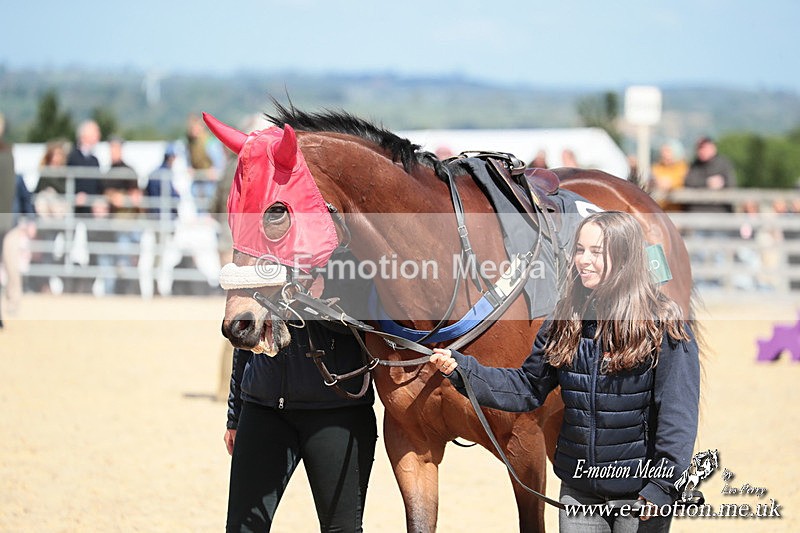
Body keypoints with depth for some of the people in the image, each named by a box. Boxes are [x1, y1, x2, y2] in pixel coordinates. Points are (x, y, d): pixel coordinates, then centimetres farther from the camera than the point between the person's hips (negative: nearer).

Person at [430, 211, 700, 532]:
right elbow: (528, 388, 9)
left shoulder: (663, 324, -11)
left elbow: (678, 412, -15)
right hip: (578, 488, 5)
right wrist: (461, 370, -4)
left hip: (639, 490, -5)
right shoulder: (565, 321, 5)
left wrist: (662, 487, -21)